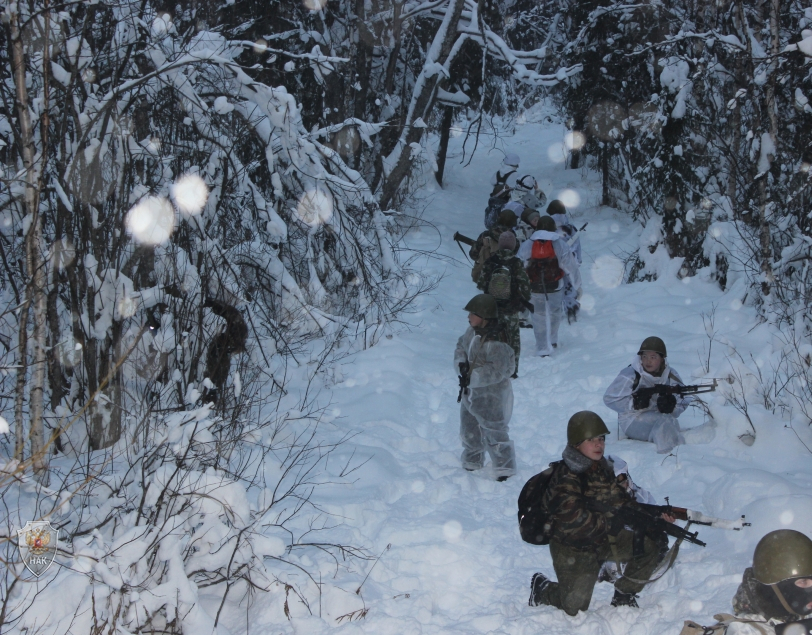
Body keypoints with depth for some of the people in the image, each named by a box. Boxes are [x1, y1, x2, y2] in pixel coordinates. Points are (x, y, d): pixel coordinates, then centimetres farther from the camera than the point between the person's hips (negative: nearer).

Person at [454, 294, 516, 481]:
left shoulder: (495, 343, -29)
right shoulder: (472, 331, -2)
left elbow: (496, 371, -32)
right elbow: (460, 346, 10)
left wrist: (472, 376, -28)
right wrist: (461, 364, -10)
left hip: (491, 397, -9)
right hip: (471, 393, 9)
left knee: (494, 434, 1)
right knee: (469, 431, 23)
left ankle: (505, 469, 15)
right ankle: (472, 462, 43)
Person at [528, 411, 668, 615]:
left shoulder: (603, 468, 4)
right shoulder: (567, 476, -22)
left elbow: (623, 502, 4)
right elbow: (570, 518, -30)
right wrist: (609, 523, -24)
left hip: (604, 540, 7)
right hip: (573, 547, -7)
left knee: (652, 544, -6)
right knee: (574, 608, -9)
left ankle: (623, 596, 10)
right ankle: (542, 589, 23)